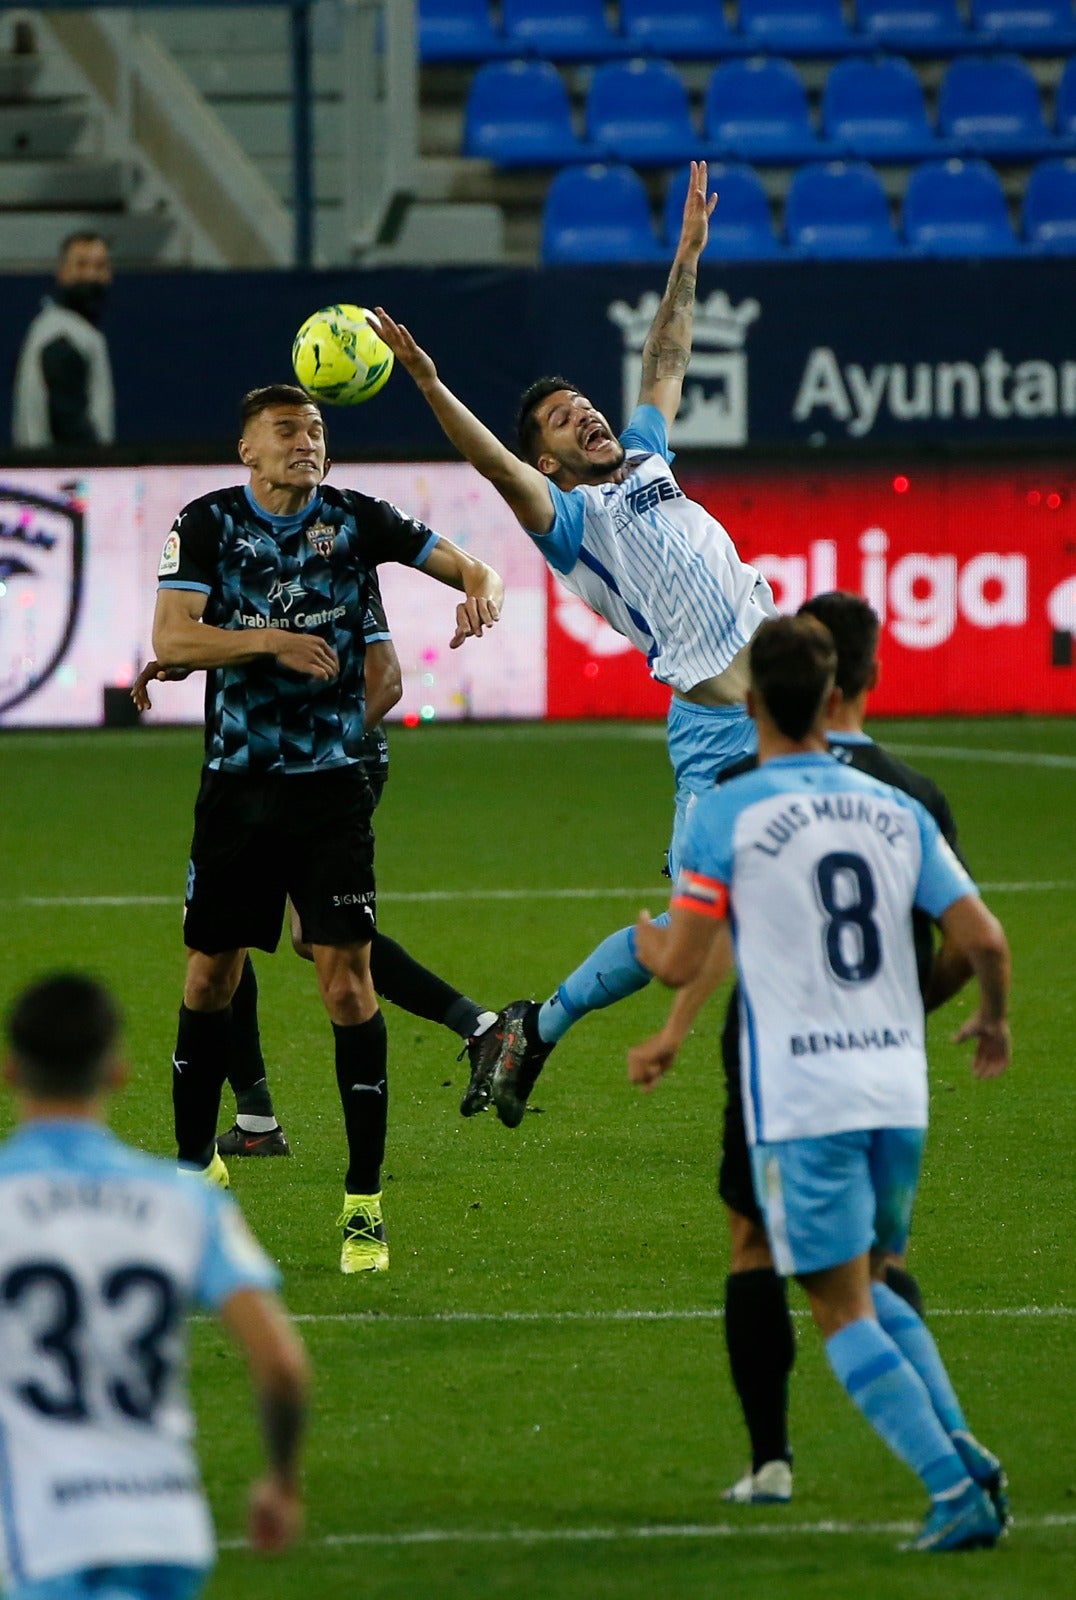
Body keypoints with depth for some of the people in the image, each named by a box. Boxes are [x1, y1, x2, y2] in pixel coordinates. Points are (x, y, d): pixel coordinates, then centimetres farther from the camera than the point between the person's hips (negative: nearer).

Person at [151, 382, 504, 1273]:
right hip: (237, 787, 1)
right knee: (211, 974, 9)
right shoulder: (208, 524, -1)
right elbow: (171, 639, -12)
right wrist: (271, 639, -25)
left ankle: (365, 1202, -5)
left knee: (347, 980, -9)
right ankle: (196, 1161, 31)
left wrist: (482, 594, -21)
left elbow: (468, 566, 2)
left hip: (331, 787, -1)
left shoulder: (355, 520, 0)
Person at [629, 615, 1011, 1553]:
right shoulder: (896, 811, 6)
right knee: (871, 1286, 22)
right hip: (897, 1089, 5)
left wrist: (648, 939, 19)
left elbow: (682, 965, -5)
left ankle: (955, 1491, -10)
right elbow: (985, 940, 3)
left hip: (800, 1100, -5)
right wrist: (994, 1021, 24)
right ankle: (960, 1446, 3)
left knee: (844, 1311, 1)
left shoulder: (726, 815, -6)